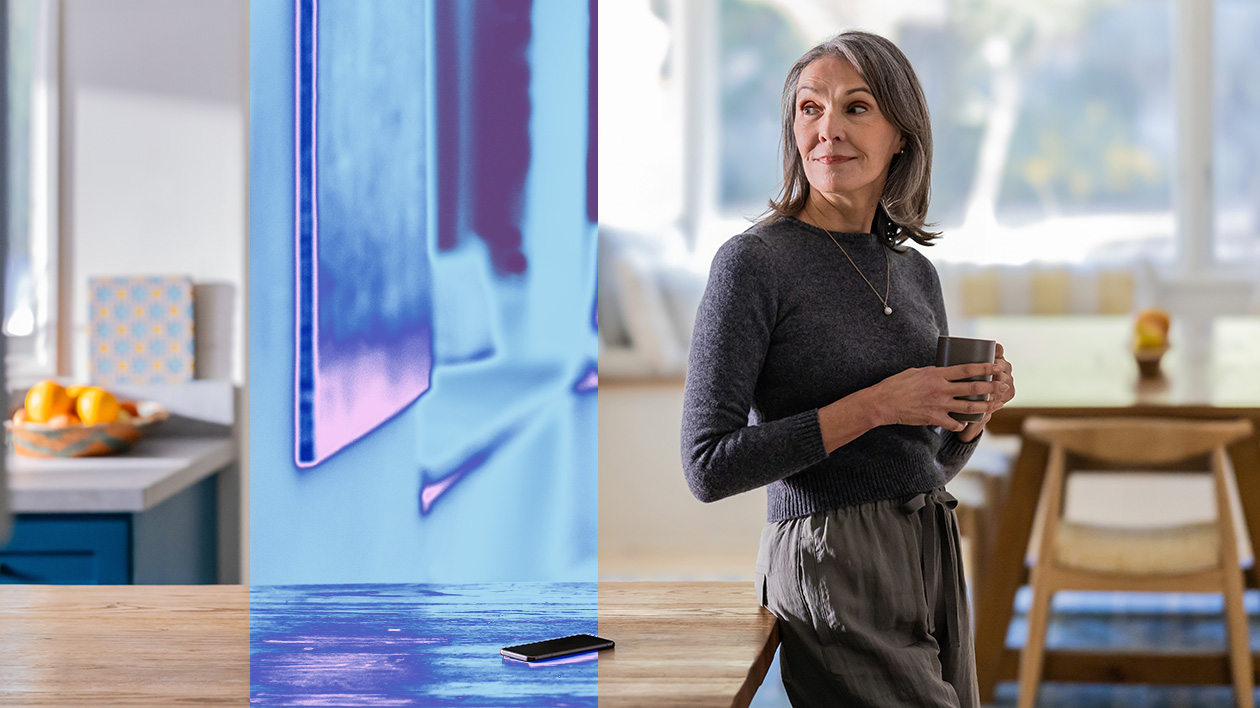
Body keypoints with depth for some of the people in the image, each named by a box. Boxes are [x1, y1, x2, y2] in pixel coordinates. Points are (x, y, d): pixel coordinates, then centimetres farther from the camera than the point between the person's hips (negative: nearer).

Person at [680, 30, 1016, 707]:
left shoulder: (915, 272, 11)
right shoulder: (754, 260, -10)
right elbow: (710, 468, -16)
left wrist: (976, 408, -2)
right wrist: (873, 406, -19)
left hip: (934, 557, 7)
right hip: (832, 568, -7)